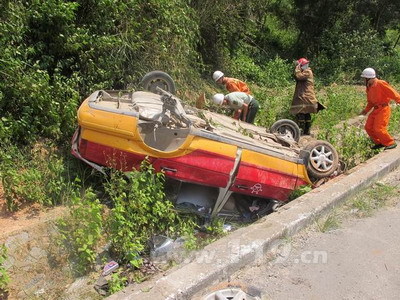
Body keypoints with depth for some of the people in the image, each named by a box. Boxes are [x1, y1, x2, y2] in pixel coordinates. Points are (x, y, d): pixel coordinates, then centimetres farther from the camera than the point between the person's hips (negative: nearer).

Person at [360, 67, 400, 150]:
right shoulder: (369, 87, 11)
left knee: (378, 129, -13)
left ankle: (391, 143, 5)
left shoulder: (381, 84, -16)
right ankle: (379, 143, 18)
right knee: (368, 127, 4)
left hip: (383, 109, -9)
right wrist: (366, 110, 10)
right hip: (376, 110, 9)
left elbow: (393, 93, -17)